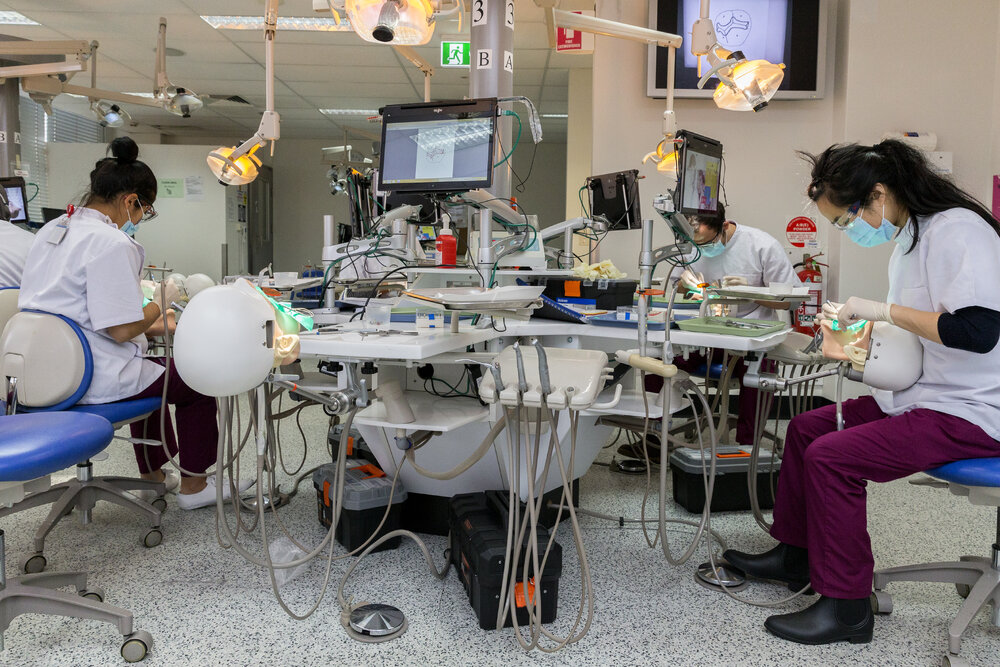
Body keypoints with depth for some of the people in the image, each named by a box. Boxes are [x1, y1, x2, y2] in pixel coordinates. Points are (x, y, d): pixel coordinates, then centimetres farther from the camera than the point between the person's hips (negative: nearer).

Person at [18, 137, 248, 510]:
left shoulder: (50, 231, 10)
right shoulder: (112, 244, -21)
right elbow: (121, 330, -24)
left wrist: (149, 323, 17)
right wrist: (161, 302, -5)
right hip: (94, 381, -10)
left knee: (149, 368, 33)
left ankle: (152, 473, 43)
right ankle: (193, 486, 20)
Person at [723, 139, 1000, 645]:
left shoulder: (958, 229, -19)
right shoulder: (909, 237, 11)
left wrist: (884, 310, -24)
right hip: (923, 396, 10)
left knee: (831, 456, -22)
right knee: (806, 427, 11)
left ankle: (845, 607, -8)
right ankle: (794, 553, 25)